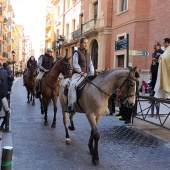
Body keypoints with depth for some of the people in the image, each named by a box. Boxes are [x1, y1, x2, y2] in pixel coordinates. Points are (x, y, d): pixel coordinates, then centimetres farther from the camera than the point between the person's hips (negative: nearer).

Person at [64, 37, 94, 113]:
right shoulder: (77, 53, 1)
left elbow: (91, 64, 16)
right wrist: (80, 71, -19)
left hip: (87, 74, 6)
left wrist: (92, 72, -2)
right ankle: (70, 105, -29)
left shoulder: (88, 54, 19)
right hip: (77, 74, -6)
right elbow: (75, 64, -7)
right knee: (73, 85, -32)